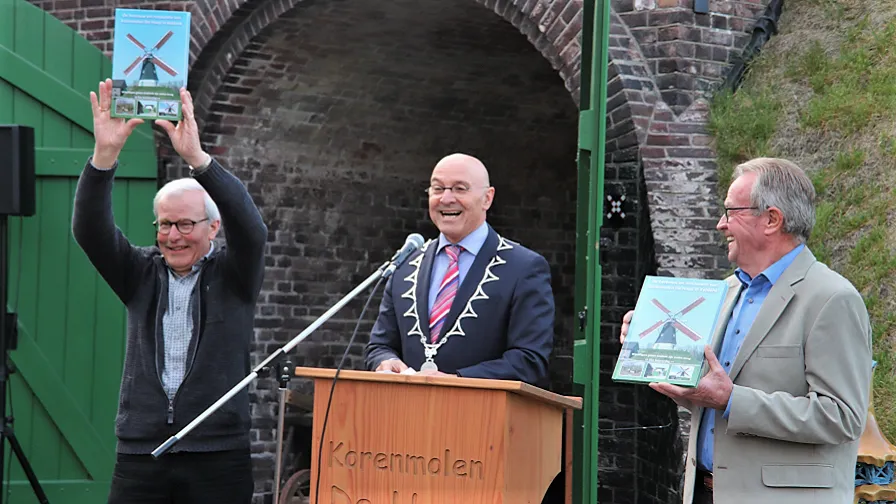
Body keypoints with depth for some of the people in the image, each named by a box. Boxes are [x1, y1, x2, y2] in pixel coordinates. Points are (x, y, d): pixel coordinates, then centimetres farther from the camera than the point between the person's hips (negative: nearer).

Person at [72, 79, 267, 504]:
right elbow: (90, 230, -2)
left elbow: (250, 228, -15)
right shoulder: (141, 275, 11)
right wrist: (105, 154, -18)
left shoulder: (232, 275, 4)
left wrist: (197, 158, -27)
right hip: (139, 456, 2)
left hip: (219, 458, -2)